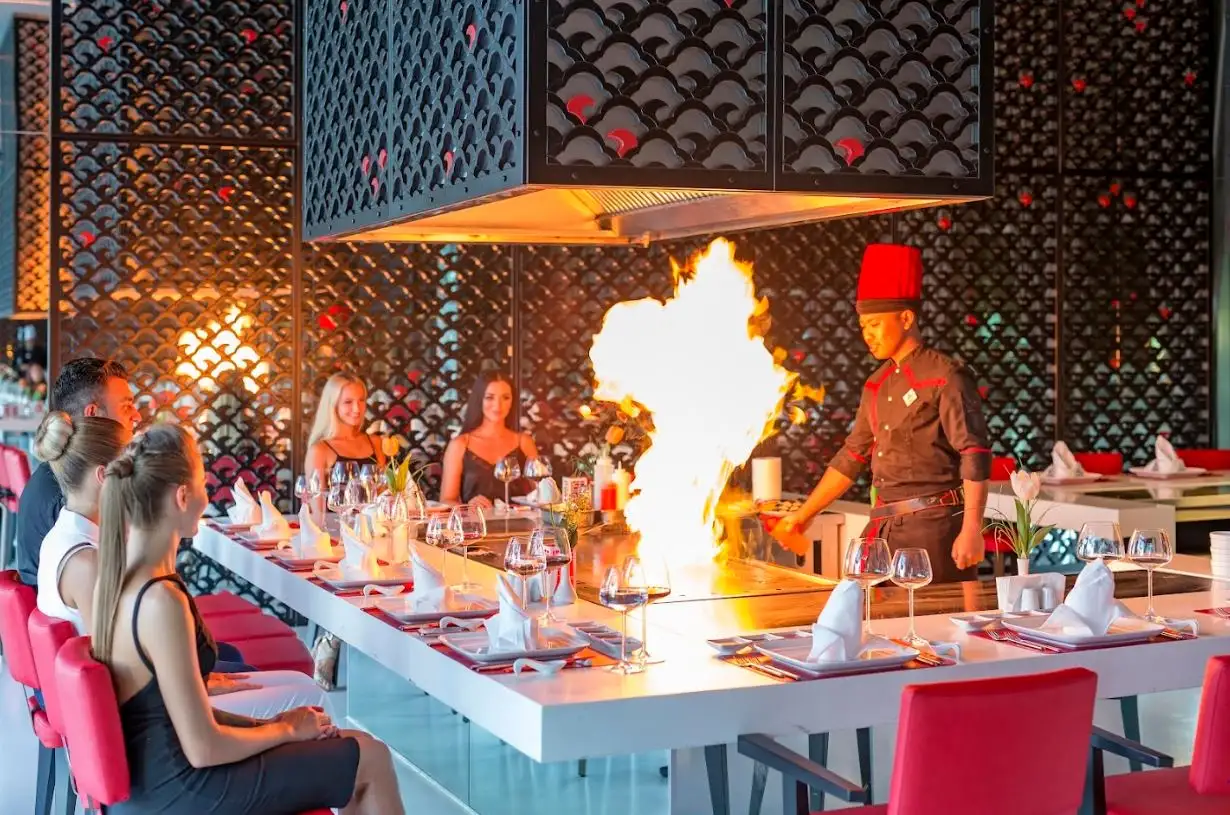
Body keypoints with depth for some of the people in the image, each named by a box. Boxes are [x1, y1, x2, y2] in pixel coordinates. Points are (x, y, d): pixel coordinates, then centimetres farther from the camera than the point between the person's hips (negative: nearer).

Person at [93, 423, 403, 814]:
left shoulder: (116, 570, 1)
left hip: (148, 771, 9)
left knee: (339, 749, 20)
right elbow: (203, 748, -24)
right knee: (370, 758, 4)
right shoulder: (161, 600, -27)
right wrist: (288, 729, -7)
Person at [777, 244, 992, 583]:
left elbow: (975, 456, -13)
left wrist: (971, 530, -21)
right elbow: (851, 456, 22)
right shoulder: (877, 384, 15)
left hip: (932, 526, -7)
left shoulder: (945, 376, -8)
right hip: (883, 528, 7)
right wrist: (803, 515, 21)